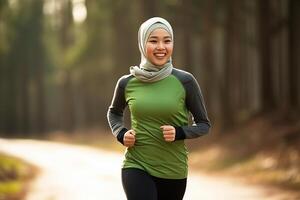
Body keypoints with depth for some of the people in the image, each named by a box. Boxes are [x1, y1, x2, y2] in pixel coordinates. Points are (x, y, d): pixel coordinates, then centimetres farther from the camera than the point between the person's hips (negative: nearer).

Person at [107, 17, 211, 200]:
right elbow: (114, 112, 20)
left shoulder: (185, 81, -6)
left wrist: (179, 133, -16)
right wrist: (121, 133, 1)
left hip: (173, 172, 1)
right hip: (137, 167, -1)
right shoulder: (127, 83, 0)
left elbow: (204, 125, 2)